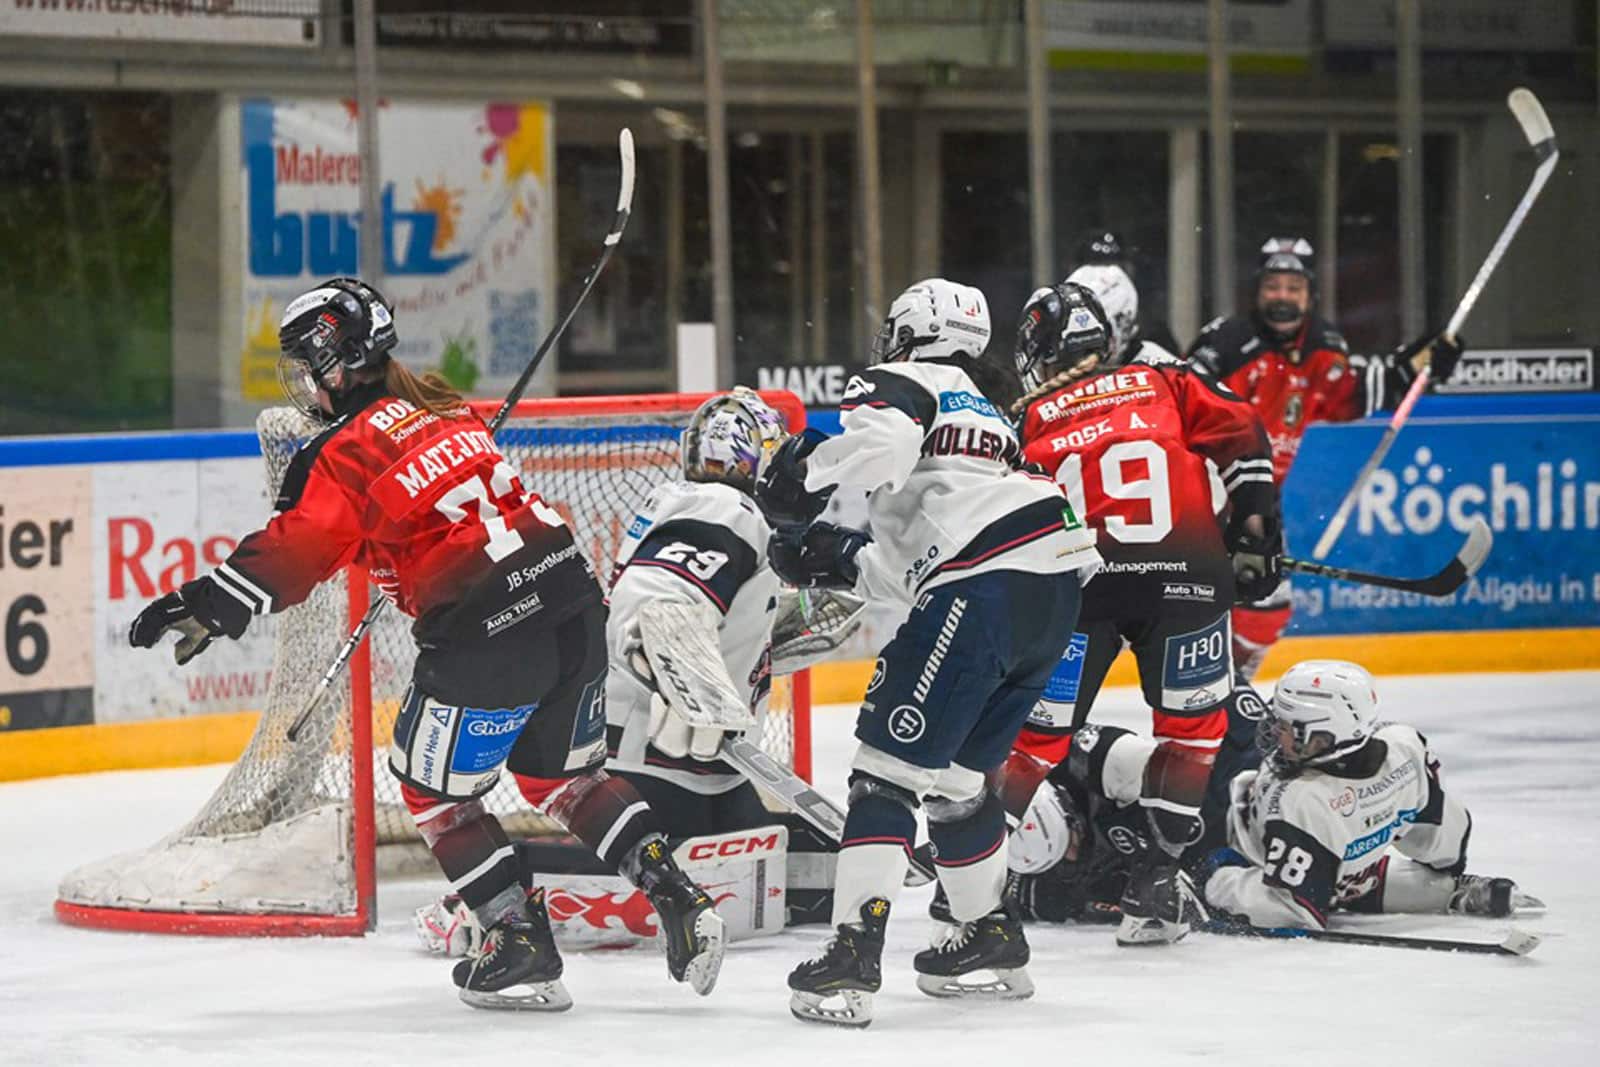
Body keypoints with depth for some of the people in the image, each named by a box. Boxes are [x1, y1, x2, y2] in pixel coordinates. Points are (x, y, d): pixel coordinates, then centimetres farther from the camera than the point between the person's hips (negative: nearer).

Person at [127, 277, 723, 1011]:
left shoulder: (347, 452, -6)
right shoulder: (441, 407, 17)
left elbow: (297, 549, -16)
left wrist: (210, 605, -18)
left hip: (487, 630, -8)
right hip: (572, 593, 8)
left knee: (436, 789, 9)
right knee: (565, 777, 23)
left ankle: (523, 949, 6)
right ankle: (679, 902, 12)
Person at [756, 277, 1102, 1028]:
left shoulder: (898, 384, 9)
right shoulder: (989, 413, 35)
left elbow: (878, 440, -18)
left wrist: (801, 482, -7)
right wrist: (839, 560, 22)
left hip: (985, 589, -9)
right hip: (1056, 595, 9)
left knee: (892, 761, -7)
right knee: (954, 773, 23)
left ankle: (854, 955, -15)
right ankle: (992, 941, 30)